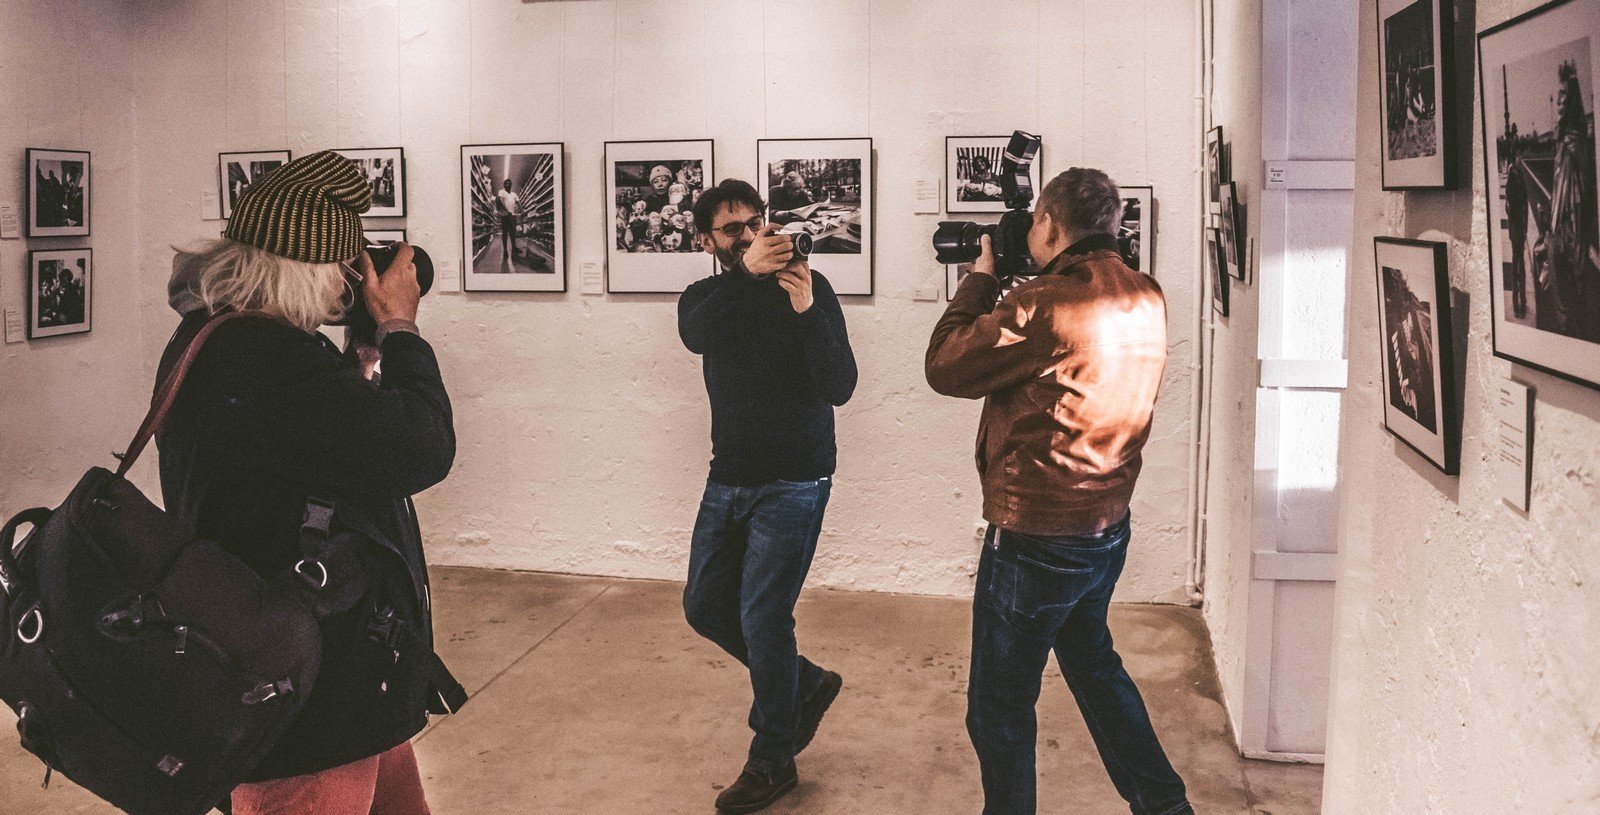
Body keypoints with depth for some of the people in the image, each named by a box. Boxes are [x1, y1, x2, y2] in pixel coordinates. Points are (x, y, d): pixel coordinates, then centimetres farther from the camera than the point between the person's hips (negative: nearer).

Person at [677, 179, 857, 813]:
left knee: (761, 618, -6)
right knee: (705, 606, 11)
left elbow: (840, 388, -19)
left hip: (793, 482, -6)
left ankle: (772, 762, 14)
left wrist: (806, 311, -33)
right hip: (729, 478, 6)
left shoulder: (809, 287, -10)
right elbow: (698, 336, -22)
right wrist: (746, 272, -36)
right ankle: (806, 685, 33)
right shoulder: (704, 297, 4)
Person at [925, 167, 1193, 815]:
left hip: (1035, 538, -8)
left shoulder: (1042, 305, -24)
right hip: (1108, 528, 9)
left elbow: (945, 367, -12)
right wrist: (1003, 286, 8)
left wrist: (981, 277, -1)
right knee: (1093, 663, 29)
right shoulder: (1146, 300, -1)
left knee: (999, 707, 8)